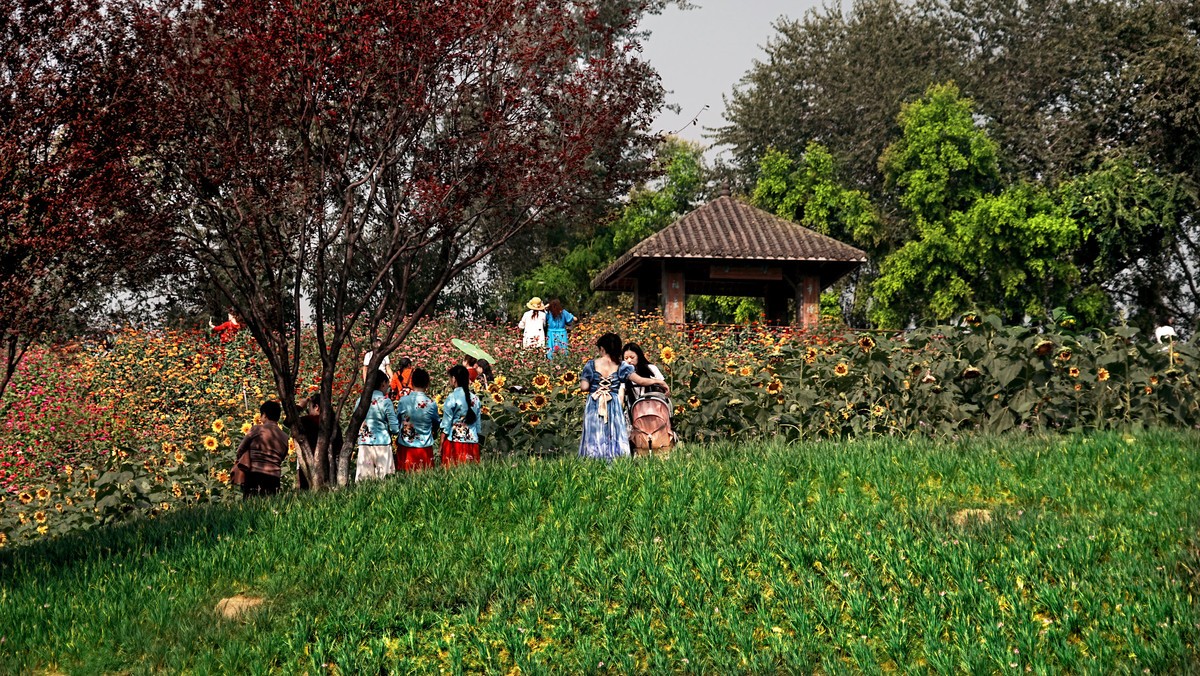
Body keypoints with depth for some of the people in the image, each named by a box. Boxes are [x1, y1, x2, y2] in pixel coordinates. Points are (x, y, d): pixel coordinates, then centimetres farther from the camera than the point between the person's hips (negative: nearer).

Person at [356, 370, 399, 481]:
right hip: (381, 443, -4)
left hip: (364, 443, 4)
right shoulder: (385, 402, -8)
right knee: (384, 478, 1)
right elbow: (394, 428, -7)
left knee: (363, 478, 4)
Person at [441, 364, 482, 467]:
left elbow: (446, 423, -5)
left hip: (455, 440, -5)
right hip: (472, 442, 5)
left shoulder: (452, 397, -7)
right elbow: (477, 423, 12)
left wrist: (441, 444, 0)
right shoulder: (475, 398, 7)